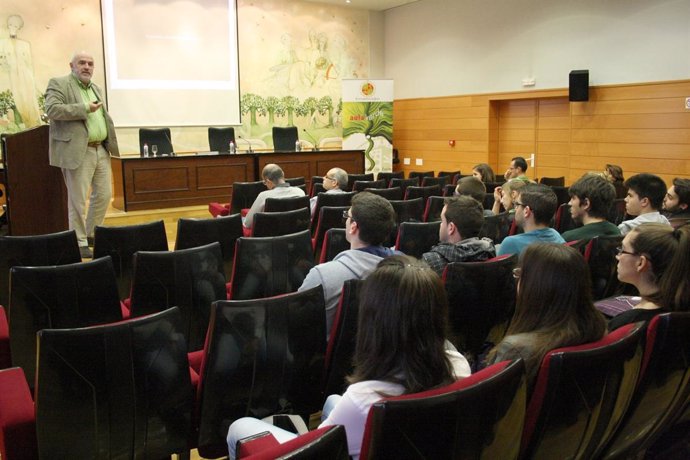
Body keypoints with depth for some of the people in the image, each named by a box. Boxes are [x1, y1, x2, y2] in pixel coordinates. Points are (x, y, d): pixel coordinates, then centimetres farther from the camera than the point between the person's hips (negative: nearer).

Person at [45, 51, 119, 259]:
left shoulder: (96, 89, 18)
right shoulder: (58, 84, -4)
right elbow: (52, 109, -17)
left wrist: (110, 143, 12)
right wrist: (84, 108, -18)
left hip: (101, 150, 7)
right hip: (78, 151, -7)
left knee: (104, 194, 11)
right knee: (78, 200, -2)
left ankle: (91, 233, 27)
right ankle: (80, 243, 7)